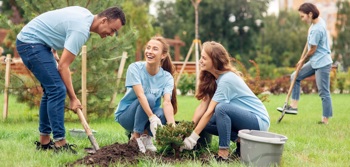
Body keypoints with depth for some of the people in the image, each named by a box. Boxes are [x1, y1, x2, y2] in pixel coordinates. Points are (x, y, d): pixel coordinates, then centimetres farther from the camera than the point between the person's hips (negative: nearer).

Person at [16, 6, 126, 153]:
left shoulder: (86, 14, 6)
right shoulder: (81, 29, -23)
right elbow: (63, 66, -21)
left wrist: (53, 52, 16)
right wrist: (73, 99, -15)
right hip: (31, 43, -11)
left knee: (51, 90, 11)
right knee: (57, 90, -15)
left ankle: (44, 141, 16)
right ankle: (59, 143, -13)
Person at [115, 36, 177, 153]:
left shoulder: (167, 77, -10)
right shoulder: (135, 68, -17)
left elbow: (167, 102, -24)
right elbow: (140, 95, -30)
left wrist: (172, 125, -43)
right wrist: (152, 117, -44)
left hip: (151, 114, 2)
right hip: (126, 115, -2)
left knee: (163, 115, -33)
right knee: (149, 97, -32)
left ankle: (145, 135, -3)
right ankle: (136, 136, -16)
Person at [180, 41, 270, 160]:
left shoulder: (227, 79, -25)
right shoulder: (212, 78, 2)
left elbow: (210, 111, -26)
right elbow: (203, 106, -3)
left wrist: (193, 137, -25)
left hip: (259, 121, -9)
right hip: (243, 117, 9)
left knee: (221, 108, -32)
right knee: (203, 123, -3)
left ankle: (223, 155, -24)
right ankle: (240, 140, 3)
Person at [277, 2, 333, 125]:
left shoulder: (316, 29, -23)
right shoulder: (319, 20, 5)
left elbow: (312, 50, -14)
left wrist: (303, 60, 2)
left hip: (322, 64, -10)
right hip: (314, 62, 10)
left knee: (324, 93, -3)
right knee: (295, 77, 11)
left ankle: (325, 120, 4)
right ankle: (294, 106, 12)